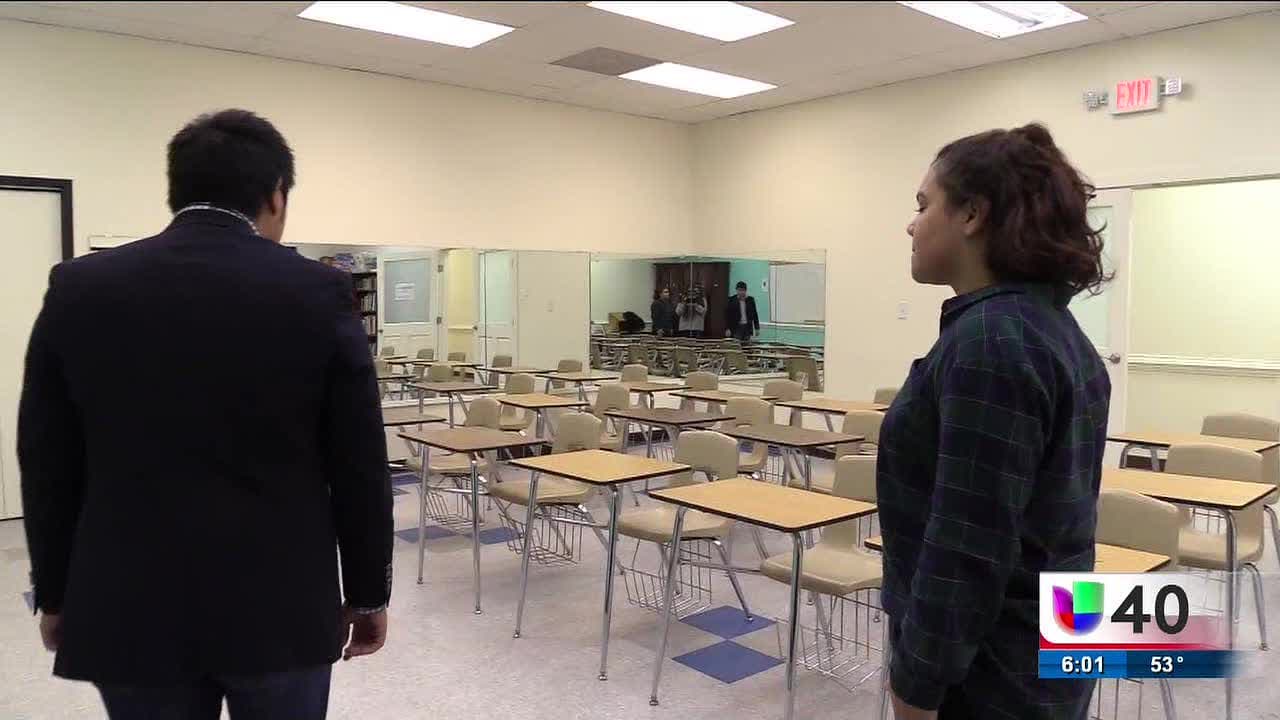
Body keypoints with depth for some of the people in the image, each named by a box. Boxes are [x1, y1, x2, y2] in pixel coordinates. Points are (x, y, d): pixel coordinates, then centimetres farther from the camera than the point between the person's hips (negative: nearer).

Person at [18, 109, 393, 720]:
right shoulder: (319, 293, -10)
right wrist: (368, 593, 5)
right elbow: (359, 468, -7)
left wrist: (56, 595, 16)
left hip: (130, 611, 2)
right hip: (279, 608, -1)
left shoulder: (79, 290, -4)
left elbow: (47, 467, 3)